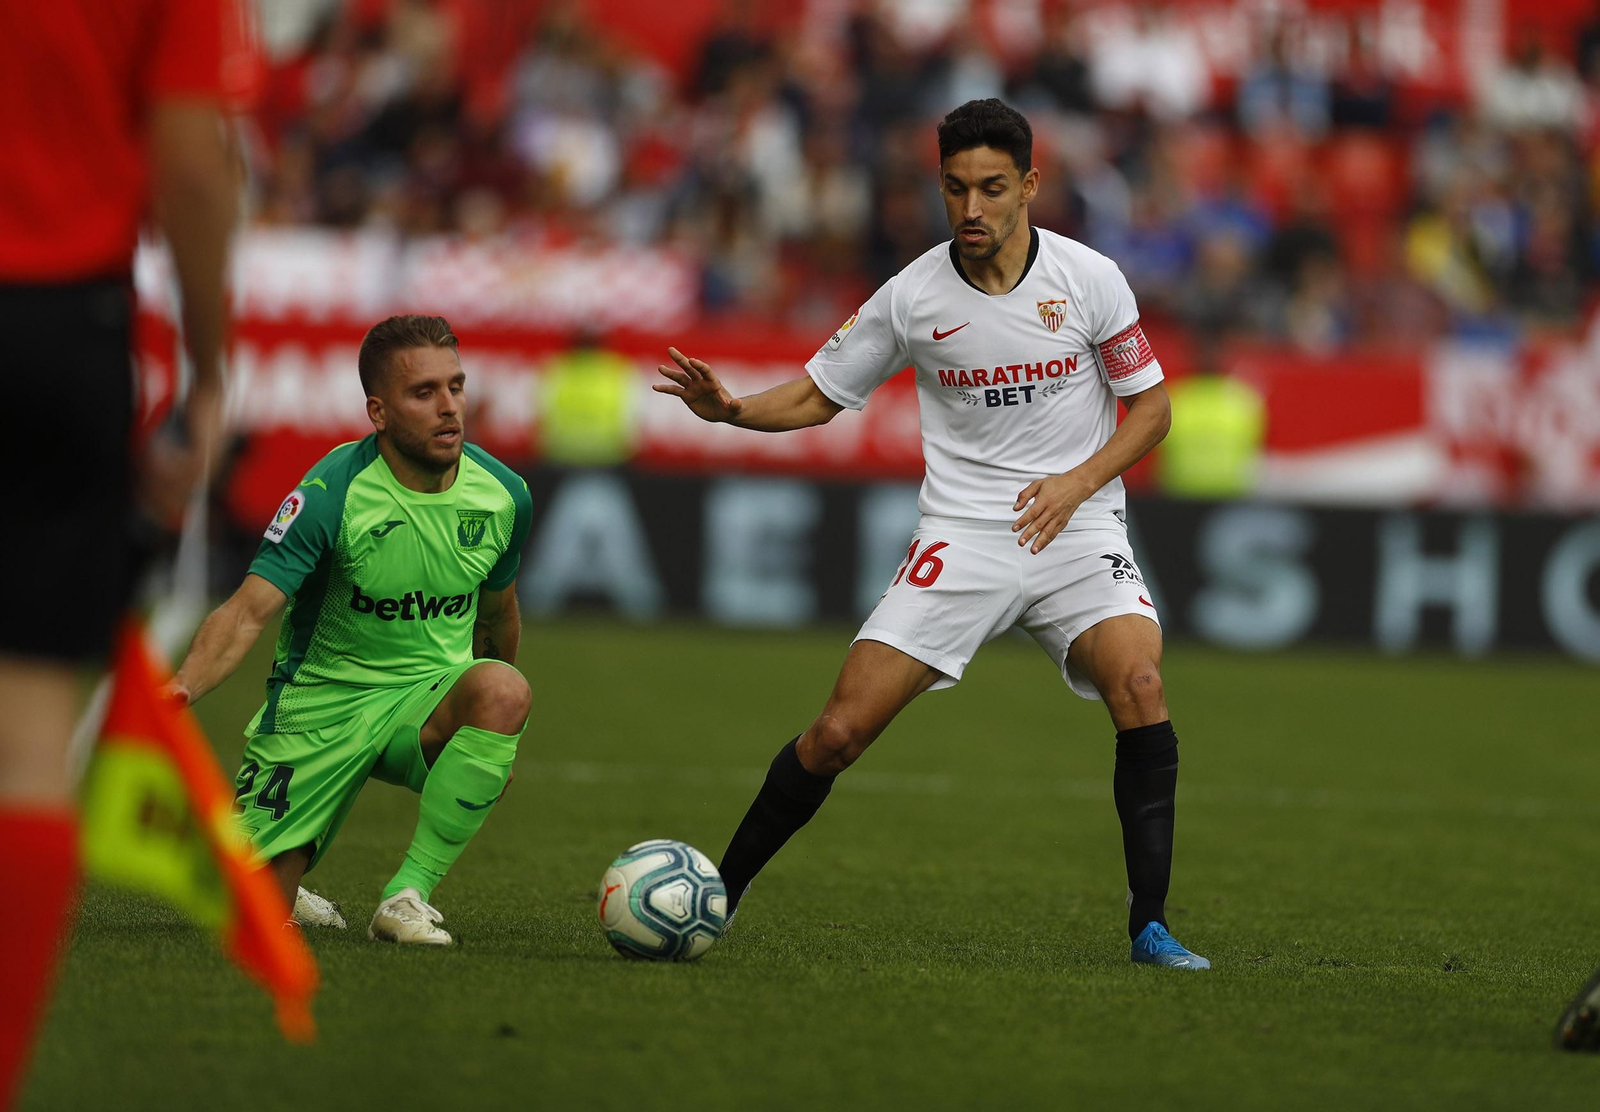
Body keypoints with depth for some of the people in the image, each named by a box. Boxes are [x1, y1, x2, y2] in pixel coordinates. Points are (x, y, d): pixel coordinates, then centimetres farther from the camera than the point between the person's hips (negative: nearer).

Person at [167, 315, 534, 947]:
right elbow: (247, 613, -27)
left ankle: (408, 894, -22)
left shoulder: (502, 495, -4)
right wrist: (180, 691, -45)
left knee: (503, 690, -34)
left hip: (430, 698, 3)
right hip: (322, 702, -3)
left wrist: (489, 731, 26)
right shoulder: (331, 493, -18)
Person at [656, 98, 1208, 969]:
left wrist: (1076, 482, -11)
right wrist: (730, 409, -12)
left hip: (1075, 529, 0)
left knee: (1139, 685, -28)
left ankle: (1149, 927, -20)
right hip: (961, 532, 0)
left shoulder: (1089, 279, -4)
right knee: (838, 731, -10)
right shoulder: (912, 295, -2)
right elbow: (818, 396, 8)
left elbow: (1150, 407, 5)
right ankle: (719, 895, 9)